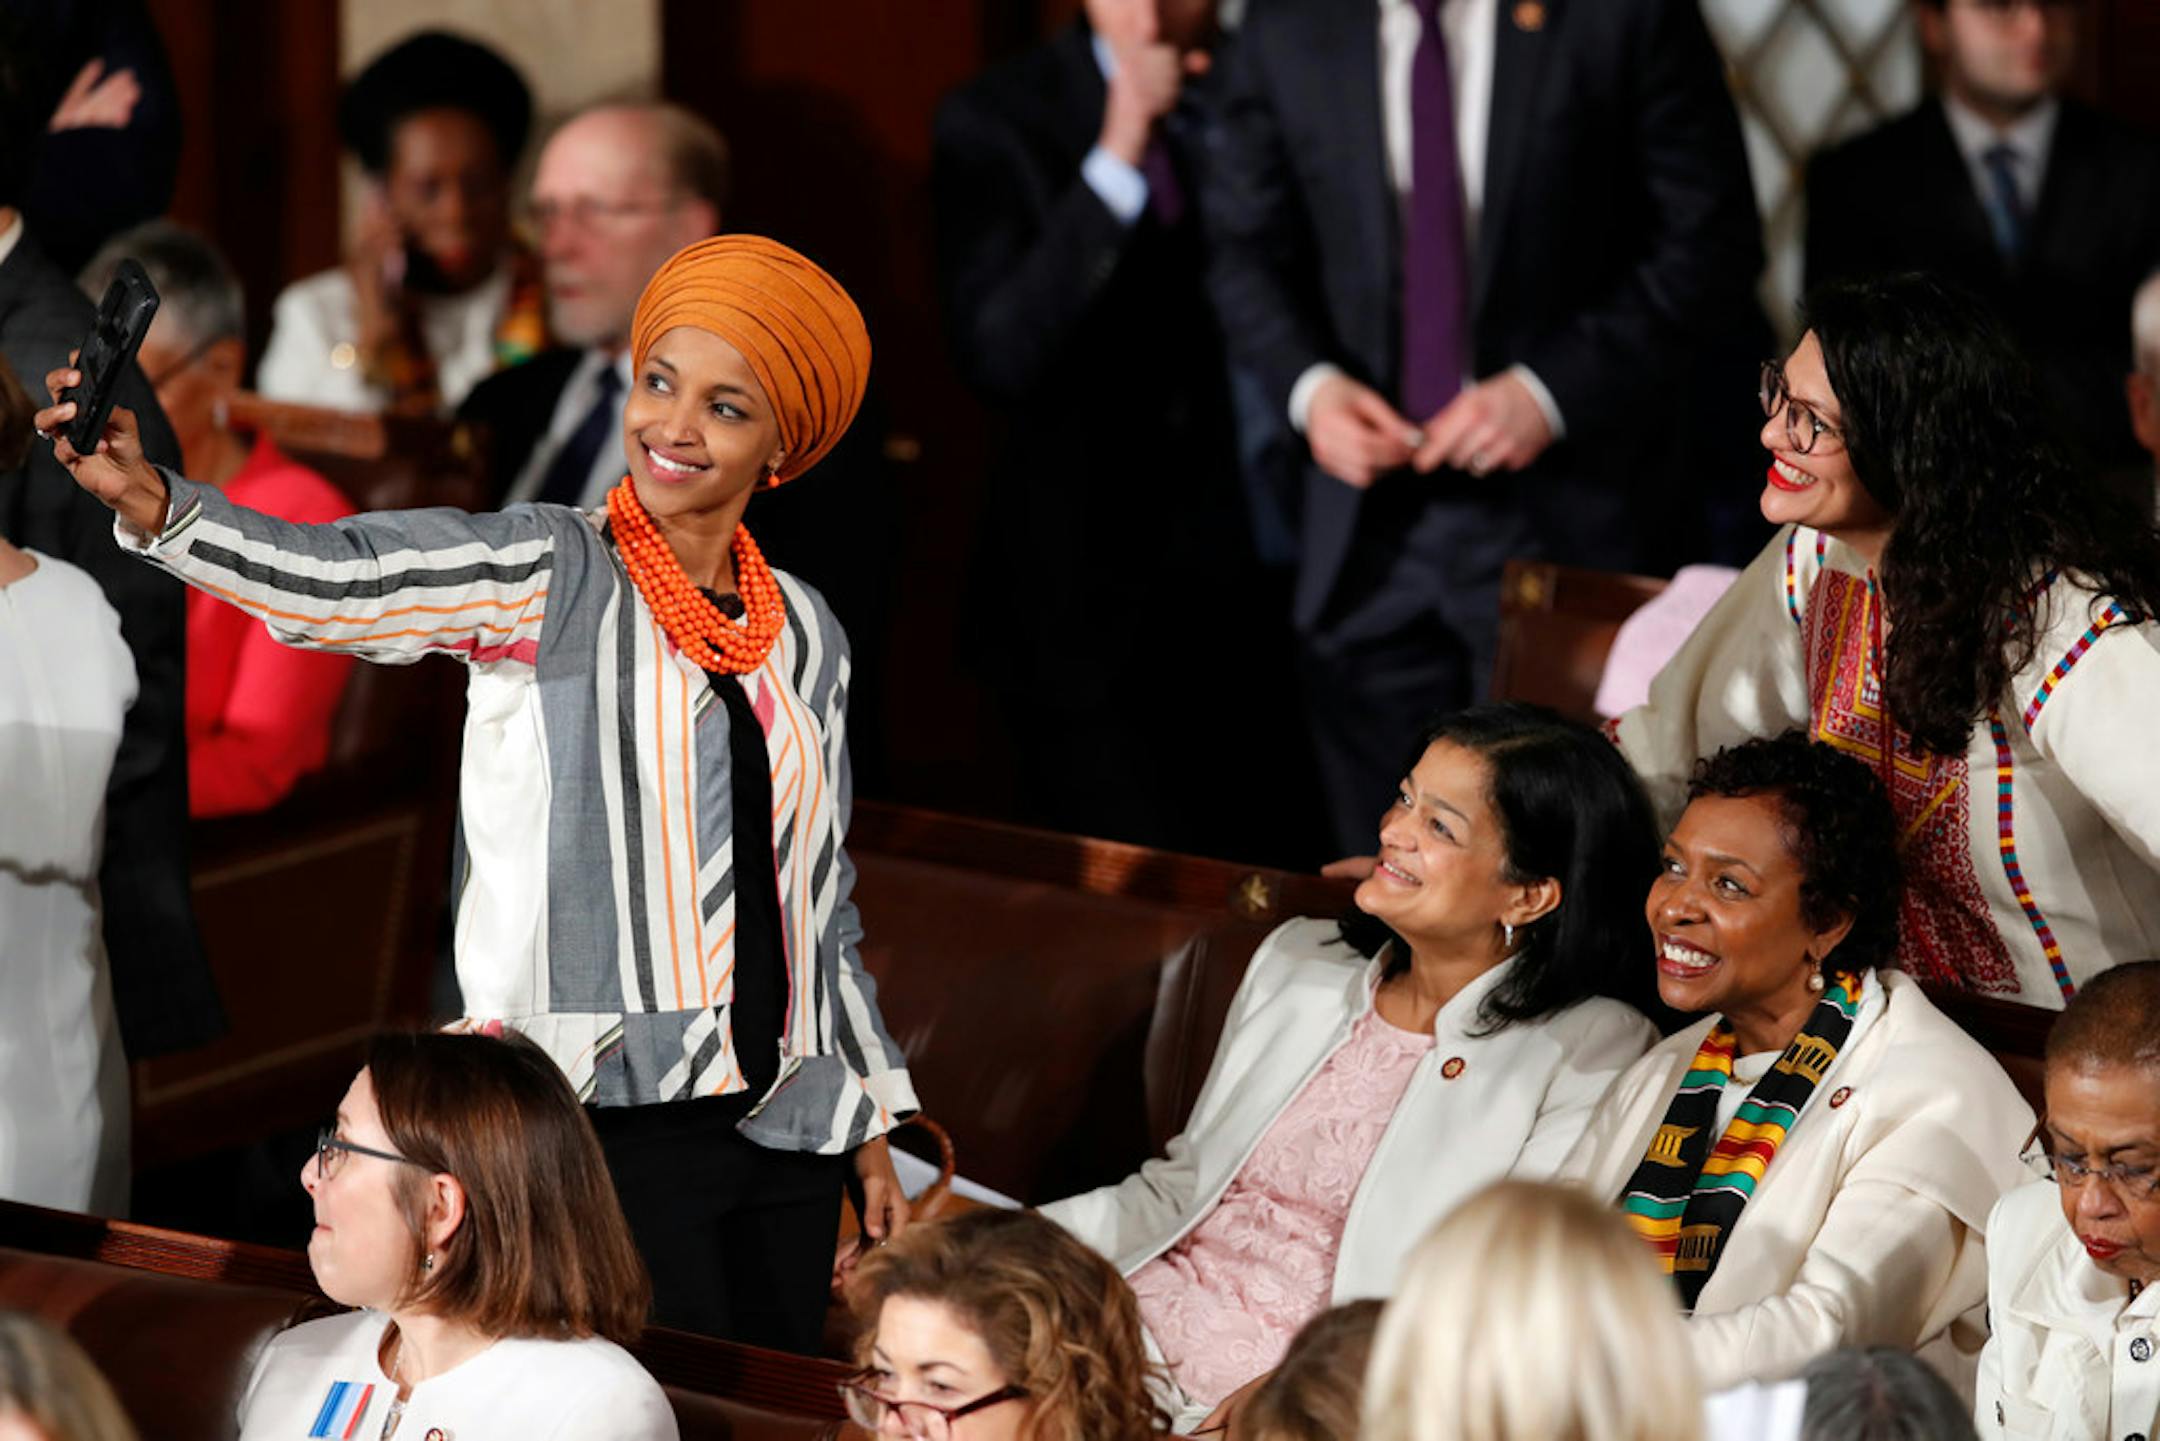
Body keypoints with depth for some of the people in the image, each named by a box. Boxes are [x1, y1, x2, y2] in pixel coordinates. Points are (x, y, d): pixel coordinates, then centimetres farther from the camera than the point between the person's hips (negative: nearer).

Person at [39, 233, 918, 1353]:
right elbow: (327, 580, -17)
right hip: (610, 1124, -5)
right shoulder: (546, 577, -1)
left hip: (783, 1130, 5)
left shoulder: (802, 633, 14)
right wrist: (144, 497, -35)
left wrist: (873, 1131, 18)